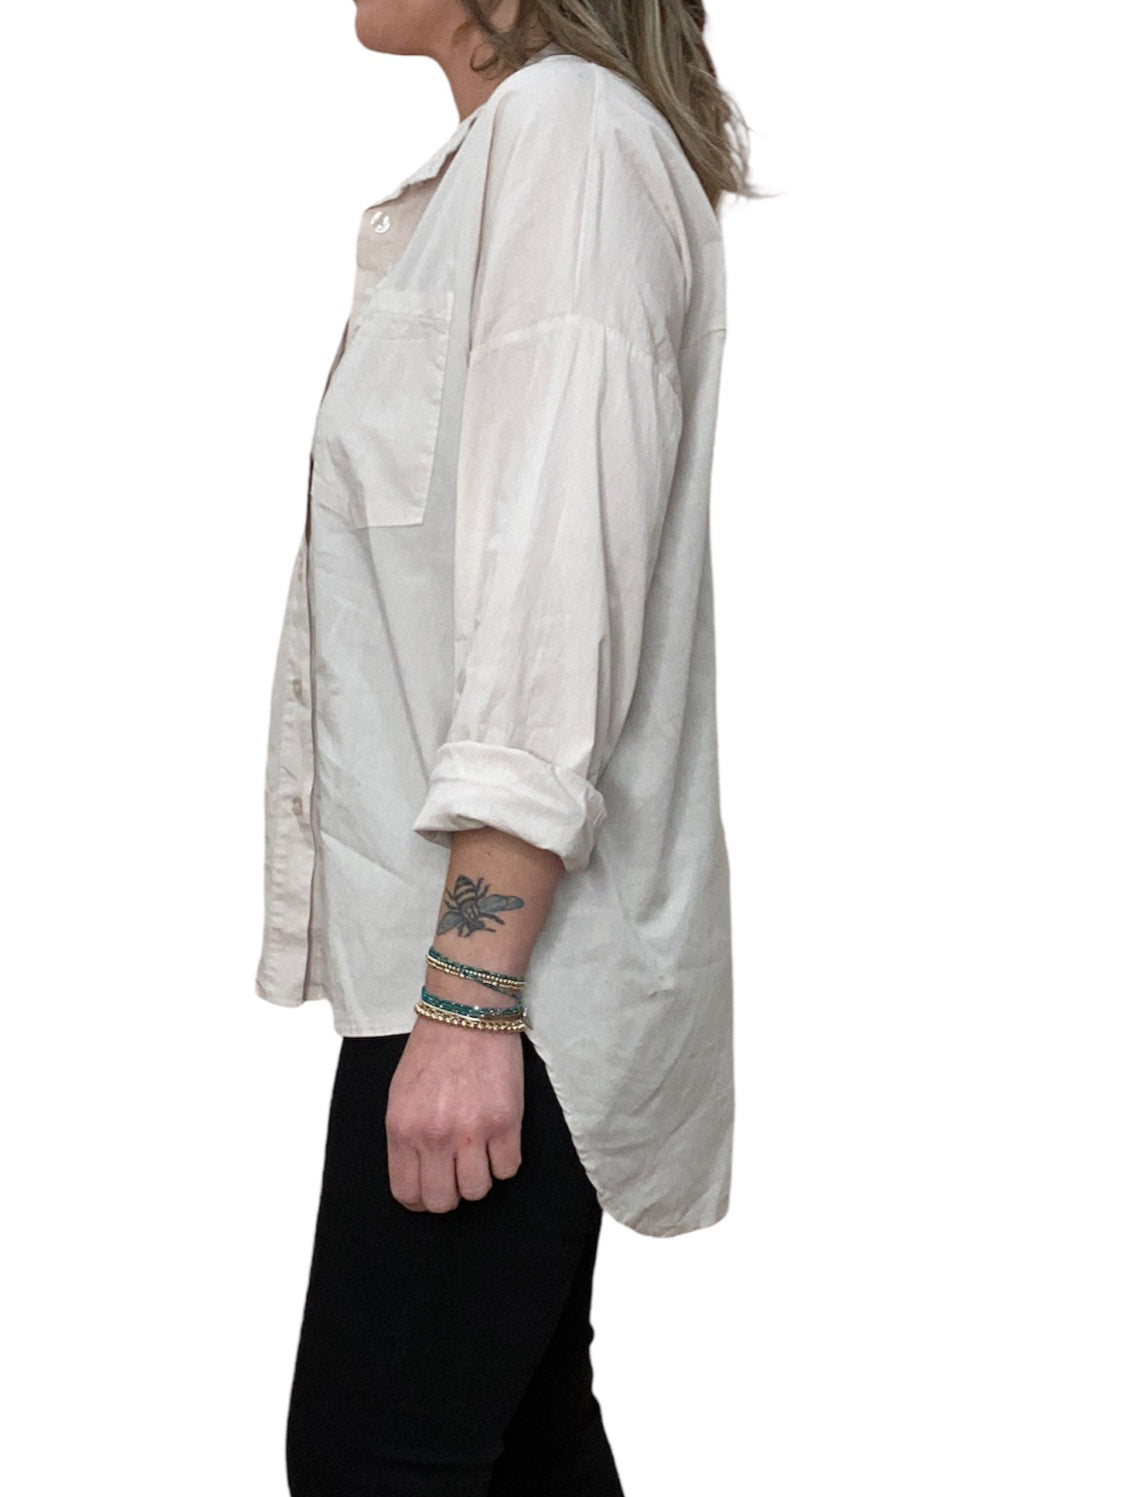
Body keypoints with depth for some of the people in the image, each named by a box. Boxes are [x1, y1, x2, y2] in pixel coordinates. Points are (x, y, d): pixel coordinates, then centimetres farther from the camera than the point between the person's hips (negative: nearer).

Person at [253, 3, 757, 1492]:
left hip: (510, 950, -10)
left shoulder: (567, 129, -11)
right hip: (480, 956, 10)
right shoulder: (499, 156, 19)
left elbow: (562, 584, -20)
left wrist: (471, 995, -23)